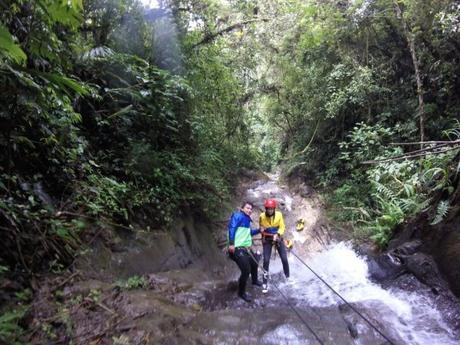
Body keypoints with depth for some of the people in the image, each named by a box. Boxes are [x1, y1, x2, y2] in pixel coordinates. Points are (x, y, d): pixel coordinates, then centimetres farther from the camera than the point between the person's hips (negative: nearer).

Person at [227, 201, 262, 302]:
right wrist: (231, 243, -32)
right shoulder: (238, 216, -11)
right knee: (246, 270, -13)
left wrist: (258, 230, 22)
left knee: (254, 263, 27)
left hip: (246, 248, 11)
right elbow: (232, 228, -24)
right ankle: (241, 292, 9)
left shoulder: (247, 219, 18)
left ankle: (255, 280, 56)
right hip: (237, 249, -11)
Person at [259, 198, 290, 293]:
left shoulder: (279, 215, -16)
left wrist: (277, 235, -24)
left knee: (284, 259, 0)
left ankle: (288, 277, 26)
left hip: (278, 238, 1)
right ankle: (265, 283, 5)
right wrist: (261, 229, -19)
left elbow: (282, 227, -8)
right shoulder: (262, 216, -16)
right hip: (267, 239, 0)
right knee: (266, 260, -7)